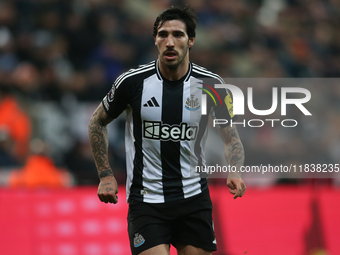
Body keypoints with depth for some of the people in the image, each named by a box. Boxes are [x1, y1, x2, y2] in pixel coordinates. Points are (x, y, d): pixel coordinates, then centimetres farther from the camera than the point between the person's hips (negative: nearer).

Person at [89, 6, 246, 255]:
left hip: (194, 197, 2)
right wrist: (105, 175, 2)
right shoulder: (133, 81, -8)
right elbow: (98, 122, 9)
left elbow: (230, 136, 8)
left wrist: (235, 172, -12)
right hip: (146, 201, -2)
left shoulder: (210, 84, -4)